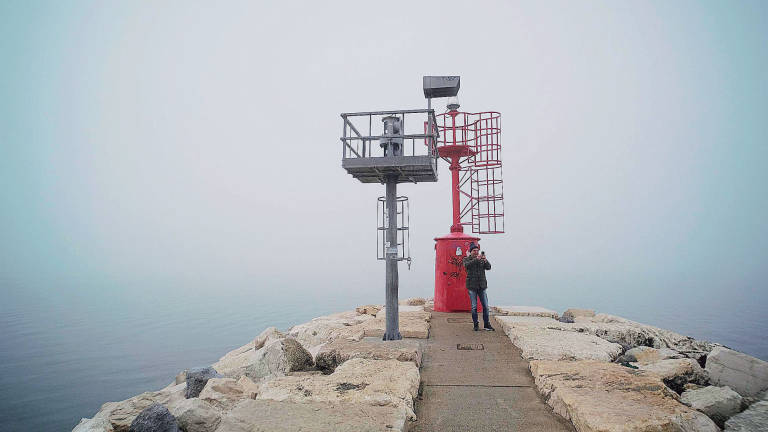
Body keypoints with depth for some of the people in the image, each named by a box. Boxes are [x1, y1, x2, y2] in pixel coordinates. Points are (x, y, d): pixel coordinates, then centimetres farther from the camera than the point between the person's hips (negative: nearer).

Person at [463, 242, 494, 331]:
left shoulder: (482, 259, 10)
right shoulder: (466, 259, 3)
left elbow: (488, 267, -4)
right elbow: (467, 265, -19)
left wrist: (485, 260, -24)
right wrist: (476, 259, -29)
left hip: (482, 286, 3)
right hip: (472, 286, -2)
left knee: (485, 306, 2)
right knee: (474, 307, 1)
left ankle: (487, 325, 10)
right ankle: (476, 325, 10)